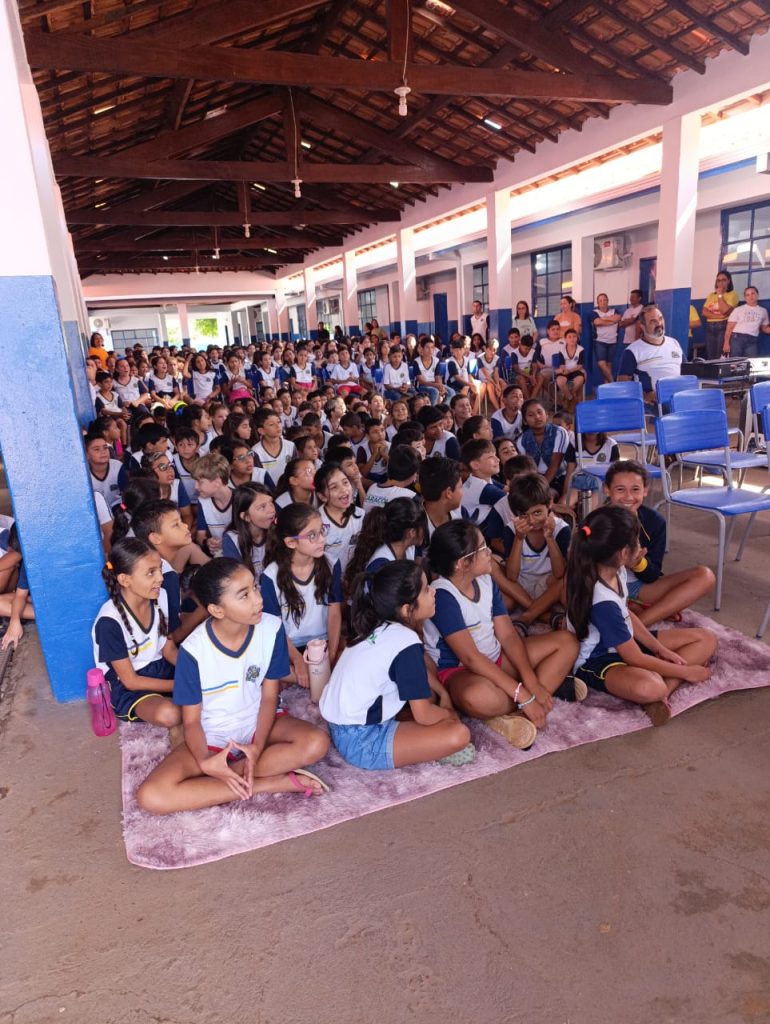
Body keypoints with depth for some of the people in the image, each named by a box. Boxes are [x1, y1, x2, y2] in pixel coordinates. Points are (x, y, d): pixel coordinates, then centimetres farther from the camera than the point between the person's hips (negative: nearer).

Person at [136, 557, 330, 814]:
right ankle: (278, 782, -22)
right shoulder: (194, 650, -21)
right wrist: (204, 762, -31)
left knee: (317, 743, -28)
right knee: (151, 796, -26)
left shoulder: (272, 628, -17)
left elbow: (269, 696, -7)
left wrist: (258, 747, -23)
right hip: (212, 736, 0)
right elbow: (191, 720, -11)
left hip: (259, 724, 1)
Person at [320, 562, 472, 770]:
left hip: (341, 729, 9)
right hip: (359, 741, -9)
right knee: (458, 734, -18)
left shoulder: (378, 627, 4)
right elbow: (423, 715, -14)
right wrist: (449, 714, 5)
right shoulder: (407, 643, -20)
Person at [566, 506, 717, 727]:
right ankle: (662, 689, -11)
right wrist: (684, 672, -11)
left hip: (625, 643, 10)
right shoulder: (603, 603, -32)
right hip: (597, 660, -10)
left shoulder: (616, 570, -6)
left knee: (707, 639, 3)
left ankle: (665, 687, -14)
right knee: (648, 688, -45)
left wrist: (661, 649, 0)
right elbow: (635, 659, -23)